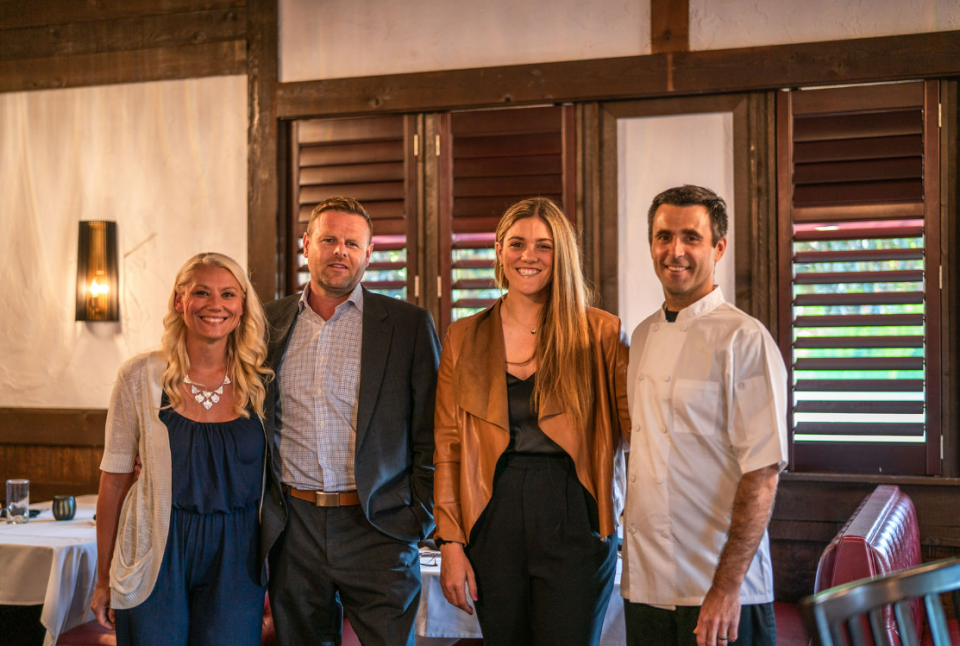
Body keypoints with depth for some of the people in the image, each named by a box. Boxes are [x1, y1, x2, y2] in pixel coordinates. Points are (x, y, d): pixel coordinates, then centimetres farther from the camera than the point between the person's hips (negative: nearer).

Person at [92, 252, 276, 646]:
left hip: (235, 559, 1)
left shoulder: (259, 382, 0)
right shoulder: (141, 376, -4)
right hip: (157, 556, -1)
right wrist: (103, 579, 4)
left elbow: (274, 482, 7)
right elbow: (115, 479, 1)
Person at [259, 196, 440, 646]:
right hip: (292, 529, 3)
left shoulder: (409, 325, 0)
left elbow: (431, 431, 0)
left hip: (377, 529, -2)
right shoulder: (269, 323, 8)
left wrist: (420, 516, -5)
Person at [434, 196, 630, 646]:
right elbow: (447, 446, 6)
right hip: (495, 518, 2)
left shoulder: (601, 334, 2)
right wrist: (451, 543, 0)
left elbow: (636, 426, 0)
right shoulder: (464, 338, 8)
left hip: (574, 518, -2)